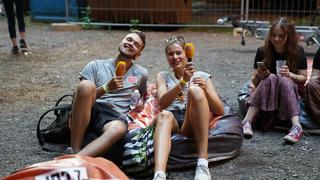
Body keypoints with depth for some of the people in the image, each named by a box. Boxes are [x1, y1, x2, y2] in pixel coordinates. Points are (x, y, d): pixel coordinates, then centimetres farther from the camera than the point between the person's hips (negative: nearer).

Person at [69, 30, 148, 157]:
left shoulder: (141, 74, 19)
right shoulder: (96, 66, 13)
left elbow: (143, 95, 35)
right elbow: (84, 94, 3)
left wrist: (140, 104, 11)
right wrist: (106, 88, -13)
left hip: (115, 118, 0)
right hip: (90, 113, 0)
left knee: (119, 128, -38)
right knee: (86, 85, -33)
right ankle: (74, 151, -31)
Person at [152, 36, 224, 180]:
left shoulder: (202, 76, 20)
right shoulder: (163, 76, 22)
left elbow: (220, 111, 10)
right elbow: (162, 103, 0)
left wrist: (206, 90, -8)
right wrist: (182, 82, -14)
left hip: (193, 124, 0)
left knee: (195, 90, -30)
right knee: (164, 115, -36)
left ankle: (203, 162, -39)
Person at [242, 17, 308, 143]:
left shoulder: (298, 52, -3)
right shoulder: (262, 52, -3)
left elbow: (303, 78, -1)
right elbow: (254, 82, 1)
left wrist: (290, 75, -21)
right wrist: (259, 76, -22)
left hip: (290, 91, 0)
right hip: (264, 92, 0)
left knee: (283, 80, -32)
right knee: (270, 78, -32)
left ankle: (296, 126, -47)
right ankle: (247, 122, -41)